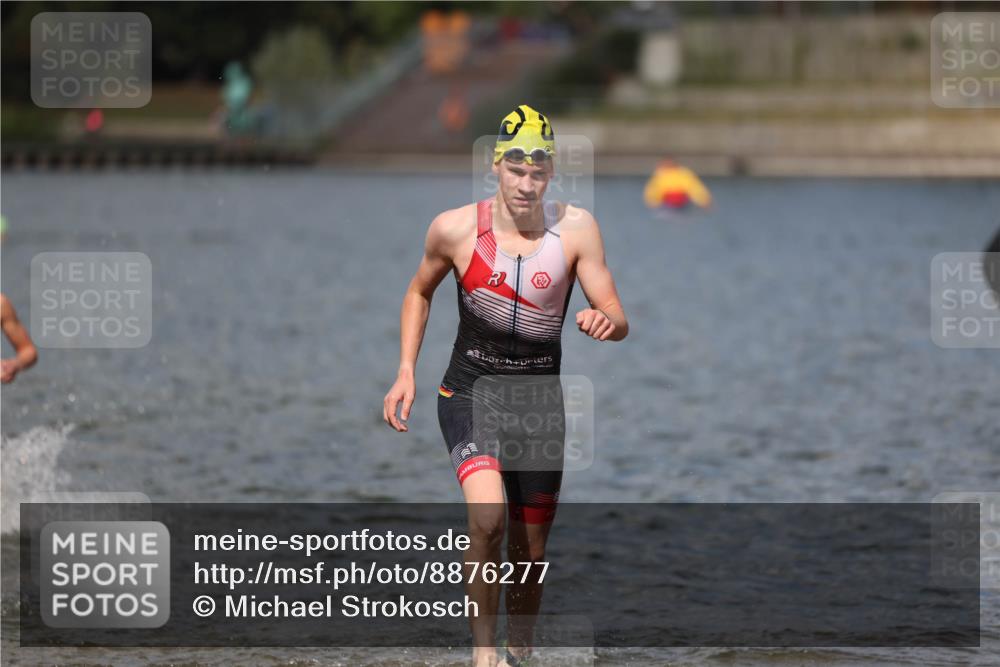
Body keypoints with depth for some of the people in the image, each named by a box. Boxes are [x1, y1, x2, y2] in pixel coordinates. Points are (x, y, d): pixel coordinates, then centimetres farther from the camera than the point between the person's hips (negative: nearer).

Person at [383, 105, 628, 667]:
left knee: (530, 553, 10)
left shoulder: (576, 229, -9)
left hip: (540, 399, 2)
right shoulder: (455, 229, -10)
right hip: (470, 389, -2)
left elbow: (620, 321, -7)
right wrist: (406, 374, 2)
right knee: (487, 515, -28)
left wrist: (605, 322, -31)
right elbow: (419, 293, 10)